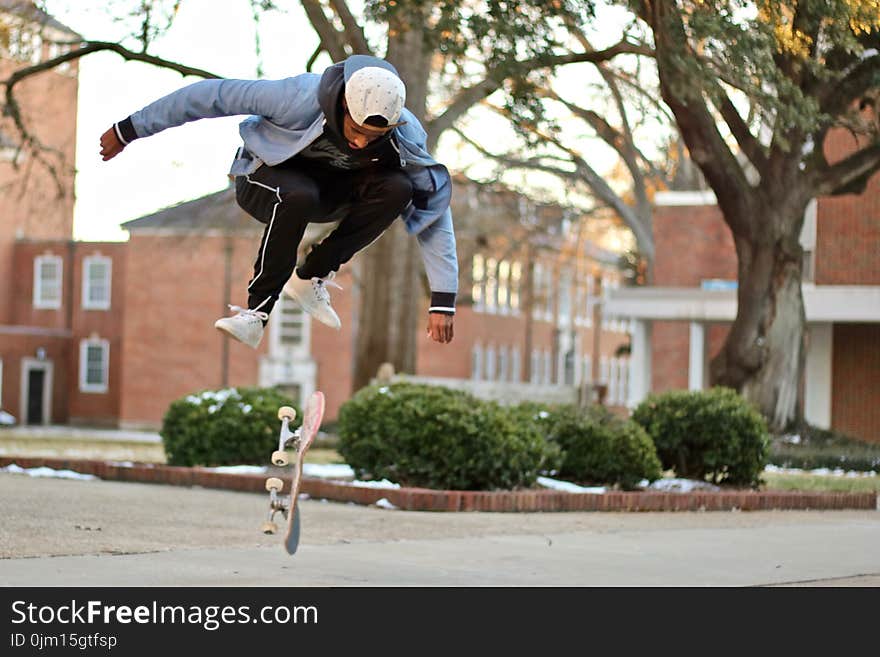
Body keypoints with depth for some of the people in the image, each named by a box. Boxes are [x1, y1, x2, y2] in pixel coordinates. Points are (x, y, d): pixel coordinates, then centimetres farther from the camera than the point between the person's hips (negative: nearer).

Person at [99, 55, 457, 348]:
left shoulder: (407, 139, -23)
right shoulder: (301, 97, -33)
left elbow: (435, 210, -16)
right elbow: (214, 95, -24)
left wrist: (442, 301, -22)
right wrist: (129, 130, -17)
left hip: (330, 189, 4)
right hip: (265, 177, -3)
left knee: (397, 189, -28)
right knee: (299, 197, -41)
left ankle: (311, 277, -13)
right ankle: (257, 310, -27)